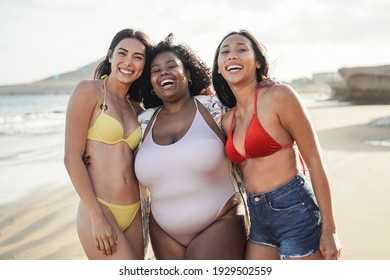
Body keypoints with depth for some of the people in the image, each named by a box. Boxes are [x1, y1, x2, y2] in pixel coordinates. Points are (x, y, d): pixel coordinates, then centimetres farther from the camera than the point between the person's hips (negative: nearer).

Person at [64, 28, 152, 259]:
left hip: (133, 214, 6)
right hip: (97, 211, -6)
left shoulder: (136, 109, 13)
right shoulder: (89, 90, -4)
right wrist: (97, 216, -14)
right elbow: (72, 157, -8)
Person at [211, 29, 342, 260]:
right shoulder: (228, 120, 9)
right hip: (257, 217, 7)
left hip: (294, 211, -6)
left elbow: (315, 160, -10)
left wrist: (329, 229, -12)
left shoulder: (278, 95, -9)